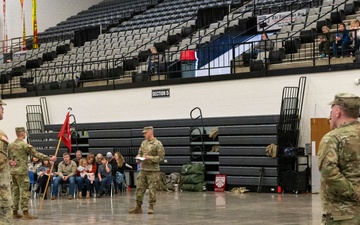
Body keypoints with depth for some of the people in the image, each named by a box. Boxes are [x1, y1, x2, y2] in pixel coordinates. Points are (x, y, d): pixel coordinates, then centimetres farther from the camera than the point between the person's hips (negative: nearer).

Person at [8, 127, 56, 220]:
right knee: (24, 192, -6)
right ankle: (26, 213, -8)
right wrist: (50, 158, -8)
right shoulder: (24, 145, -12)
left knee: (15, 191, 12)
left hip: (13, 171, 8)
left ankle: (15, 212, 15)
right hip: (22, 171, -7)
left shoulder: (10, 145, 11)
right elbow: (37, 154, -12)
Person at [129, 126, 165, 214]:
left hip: (153, 170, -6)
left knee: (152, 189, -2)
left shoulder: (157, 143, -6)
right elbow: (139, 153, 21)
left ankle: (151, 207, 8)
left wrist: (150, 158, -19)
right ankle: (138, 207, 12)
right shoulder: (143, 143, 13)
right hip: (143, 169, 6)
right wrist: (138, 158, -1)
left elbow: (161, 157, -10)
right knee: (139, 188, 5)